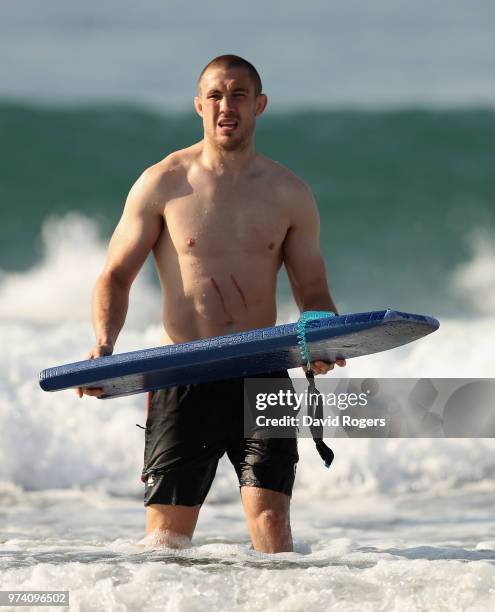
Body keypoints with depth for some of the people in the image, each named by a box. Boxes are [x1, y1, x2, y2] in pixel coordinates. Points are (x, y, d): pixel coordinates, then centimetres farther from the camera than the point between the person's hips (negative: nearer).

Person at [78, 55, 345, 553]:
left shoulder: (289, 194, 8)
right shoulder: (162, 184, 3)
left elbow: (313, 291, 12)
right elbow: (116, 275, 7)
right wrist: (104, 344, -12)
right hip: (184, 377, -1)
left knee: (270, 521, -12)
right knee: (166, 535, -4)